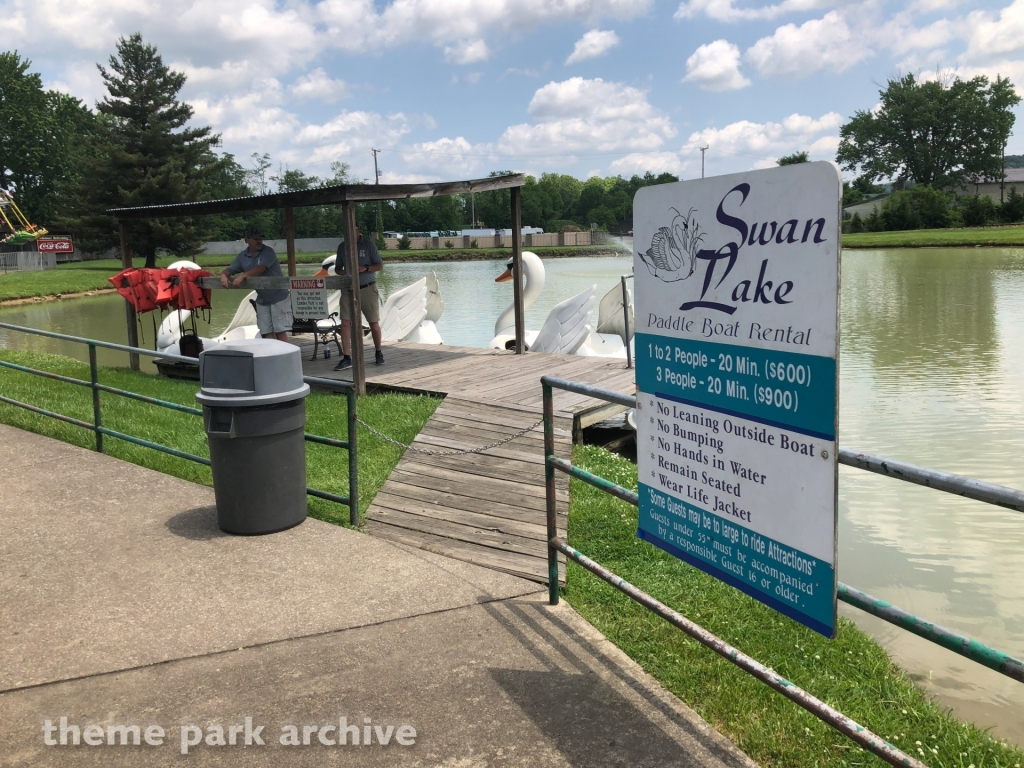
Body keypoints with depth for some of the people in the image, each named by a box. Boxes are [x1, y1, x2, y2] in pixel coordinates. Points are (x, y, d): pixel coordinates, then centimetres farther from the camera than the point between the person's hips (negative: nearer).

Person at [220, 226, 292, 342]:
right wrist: (224, 276, -20)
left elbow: (261, 269, -25)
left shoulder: (268, 252, -11)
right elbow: (228, 270, 4)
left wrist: (242, 276, -36)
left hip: (279, 297, -6)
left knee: (280, 331, -8)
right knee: (267, 333, 5)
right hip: (262, 300, 6)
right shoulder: (242, 257, 6)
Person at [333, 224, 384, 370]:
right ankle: (346, 358, -3)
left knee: (374, 323, 4)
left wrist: (365, 268, -19)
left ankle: (378, 354, 21)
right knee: (345, 323, -6)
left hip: (367, 289, -3)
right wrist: (342, 272, -10)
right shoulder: (342, 247, 8)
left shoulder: (368, 244, -2)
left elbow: (380, 265, -2)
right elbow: (337, 267, 14)